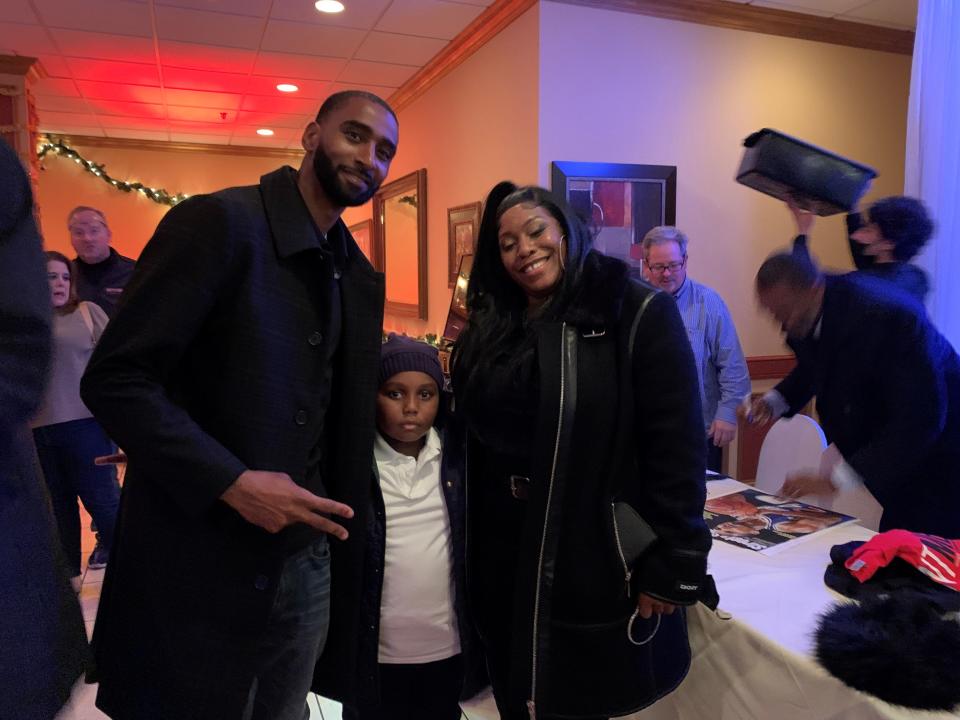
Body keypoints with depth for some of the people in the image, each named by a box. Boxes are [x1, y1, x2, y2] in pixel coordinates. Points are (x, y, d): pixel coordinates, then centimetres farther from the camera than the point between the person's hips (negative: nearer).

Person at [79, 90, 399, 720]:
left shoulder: (358, 276, 8)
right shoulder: (218, 222, -13)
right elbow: (115, 380, -16)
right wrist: (231, 482, -23)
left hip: (306, 565, 6)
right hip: (199, 572, -6)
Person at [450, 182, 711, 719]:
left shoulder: (639, 314, -11)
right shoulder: (491, 330, 6)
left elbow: (676, 446, -15)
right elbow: (472, 439, 10)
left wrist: (671, 565, -16)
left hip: (600, 562, -5)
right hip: (506, 563, 5)